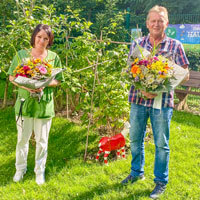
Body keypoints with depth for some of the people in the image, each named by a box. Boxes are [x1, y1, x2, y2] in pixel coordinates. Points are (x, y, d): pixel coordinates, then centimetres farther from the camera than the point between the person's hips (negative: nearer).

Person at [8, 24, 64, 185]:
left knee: (42, 141, 10)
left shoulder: (54, 57, -1)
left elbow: (58, 80, 3)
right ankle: (20, 168, 33)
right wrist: (26, 86, -18)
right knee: (23, 138, 12)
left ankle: (40, 170, 29)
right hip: (25, 103, 0)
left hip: (44, 104, 0)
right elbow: (12, 77, 1)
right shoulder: (21, 54, -1)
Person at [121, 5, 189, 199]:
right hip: (138, 99, 3)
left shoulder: (175, 46, -2)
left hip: (162, 101, -2)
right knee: (135, 139, 15)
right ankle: (137, 172, 37)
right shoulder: (137, 44, 4)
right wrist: (142, 89, -15)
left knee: (161, 144, 6)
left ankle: (161, 182, 24)